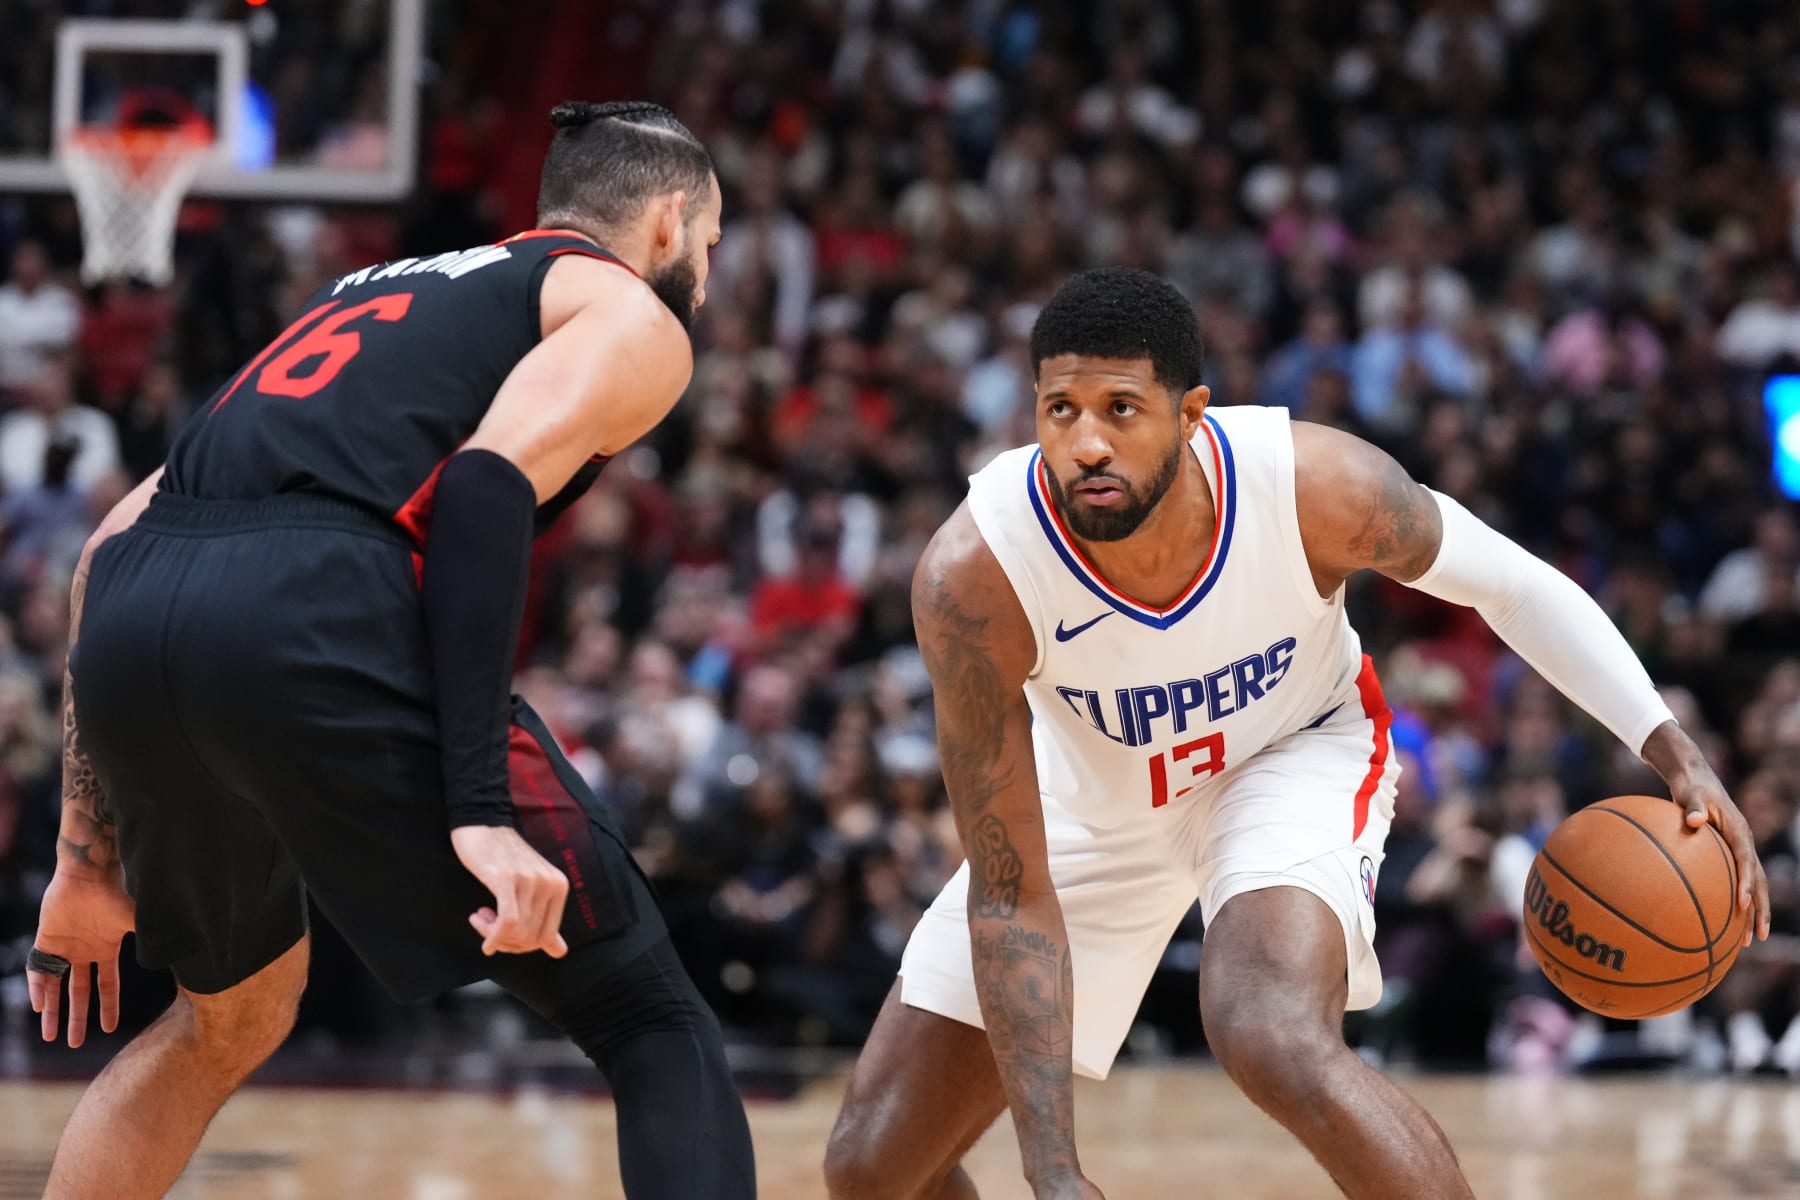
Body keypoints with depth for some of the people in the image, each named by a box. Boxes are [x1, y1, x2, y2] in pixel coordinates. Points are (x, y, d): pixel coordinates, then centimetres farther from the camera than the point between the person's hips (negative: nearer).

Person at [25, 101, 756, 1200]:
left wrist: (88, 853, 31)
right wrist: (482, 809, -13)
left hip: (130, 619, 7)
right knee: (657, 1027, 6)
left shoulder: (378, 296, 36)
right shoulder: (632, 317, 16)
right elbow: (488, 488, -6)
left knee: (236, 1012, 32)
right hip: (318, 620, -7)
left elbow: (118, 541, 30)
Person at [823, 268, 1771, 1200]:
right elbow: (1009, 898, -28)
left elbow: (1509, 584, -9)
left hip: (1297, 750, -2)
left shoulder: (1320, 487, -33)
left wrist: (1672, 751, -19)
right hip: (1090, 793, 2)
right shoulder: (973, 575, -34)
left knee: (1274, 1041, -34)